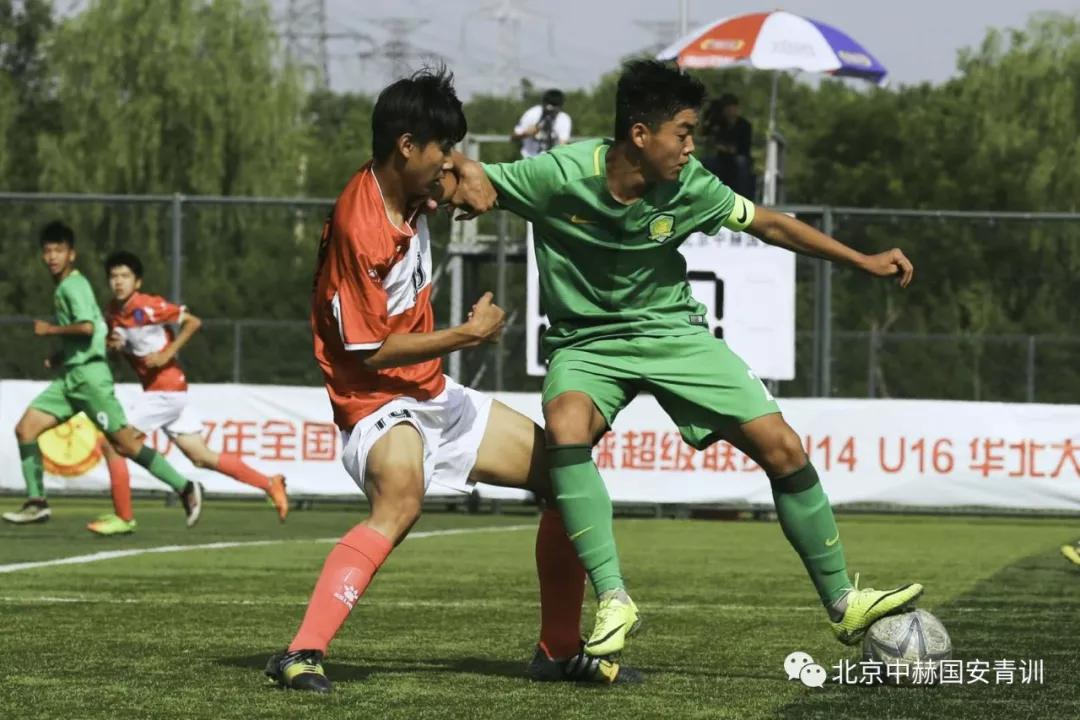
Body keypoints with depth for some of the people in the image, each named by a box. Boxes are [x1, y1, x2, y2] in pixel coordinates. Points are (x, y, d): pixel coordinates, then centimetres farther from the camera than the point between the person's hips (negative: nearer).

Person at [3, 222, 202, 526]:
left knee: (125, 444, -11)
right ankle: (36, 503, 2)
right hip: (69, 377, 10)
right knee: (25, 429, 0)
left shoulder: (73, 285, -11)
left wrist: (50, 329, -14)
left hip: (89, 375, -10)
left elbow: (87, 327, -27)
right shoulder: (63, 288, 19)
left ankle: (185, 489, -6)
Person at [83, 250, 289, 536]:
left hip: (166, 390, -8)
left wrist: (166, 354, -19)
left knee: (113, 444, -9)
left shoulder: (147, 306, -15)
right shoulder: (112, 313, 8)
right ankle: (270, 484, 18)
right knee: (202, 458, 11)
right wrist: (111, 344, -1)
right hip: (155, 392, 8)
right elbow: (120, 344, 22)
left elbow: (193, 322, -13)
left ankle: (123, 518, 0)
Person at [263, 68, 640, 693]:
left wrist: (465, 175, 3)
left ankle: (561, 651, 19)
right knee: (401, 500, -40)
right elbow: (373, 351, -21)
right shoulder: (359, 226, -24)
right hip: (378, 404, -10)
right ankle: (303, 654, -44)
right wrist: (470, 333, -13)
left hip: (434, 395, 10)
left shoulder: (408, 188, 1)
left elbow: (448, 170, 28)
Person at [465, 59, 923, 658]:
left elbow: (768, 224, 3)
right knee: (566, 426, -37)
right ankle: (613, 600, -33)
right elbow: (467, 183, -9)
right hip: (586, 343, -3)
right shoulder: (560, 176, -22)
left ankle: (843, 604, 10)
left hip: (671, 331, 3)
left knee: (782, 448, -6)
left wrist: (863, 261, 5)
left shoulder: (689, 187, -13)